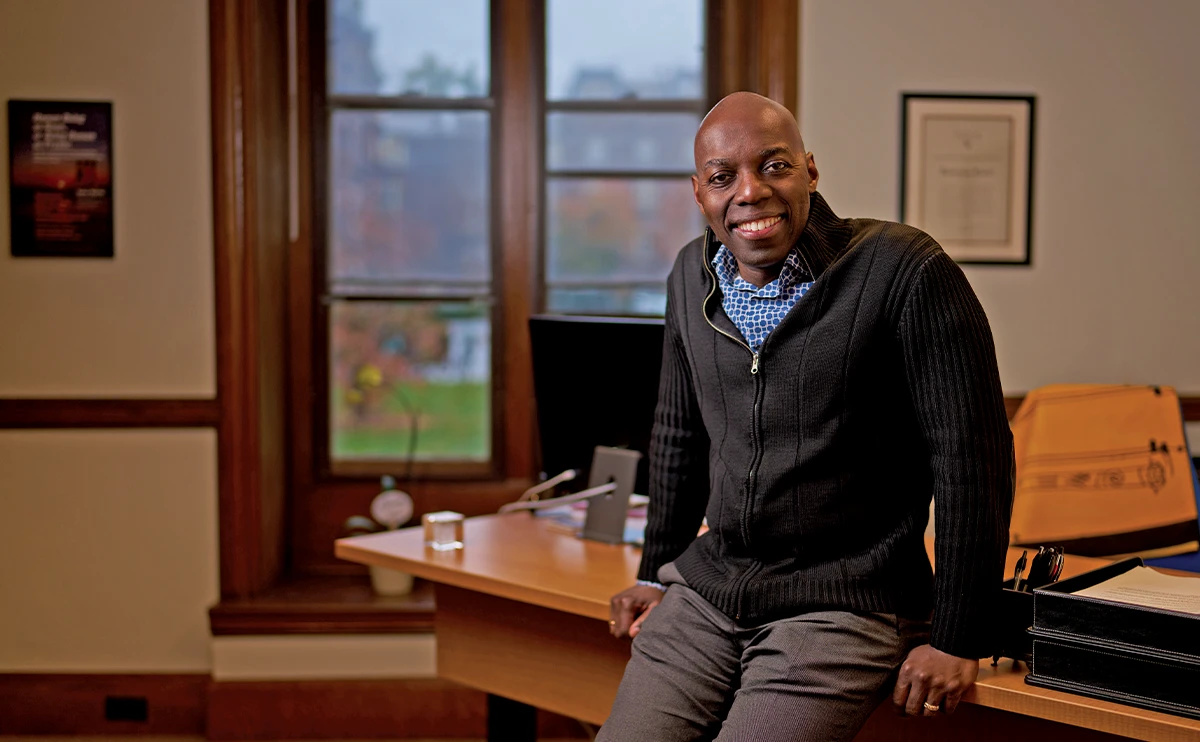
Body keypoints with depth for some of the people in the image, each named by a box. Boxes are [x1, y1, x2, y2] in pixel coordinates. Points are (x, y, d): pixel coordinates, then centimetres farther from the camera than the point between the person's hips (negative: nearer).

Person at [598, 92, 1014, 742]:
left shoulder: (904, 272, -13)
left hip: (843, 608, -5)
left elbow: (971, 454, -12)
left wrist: (957, 638, -12)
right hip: (703, 591, 6)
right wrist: (657, 572, 22)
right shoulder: (693, 275, 7)